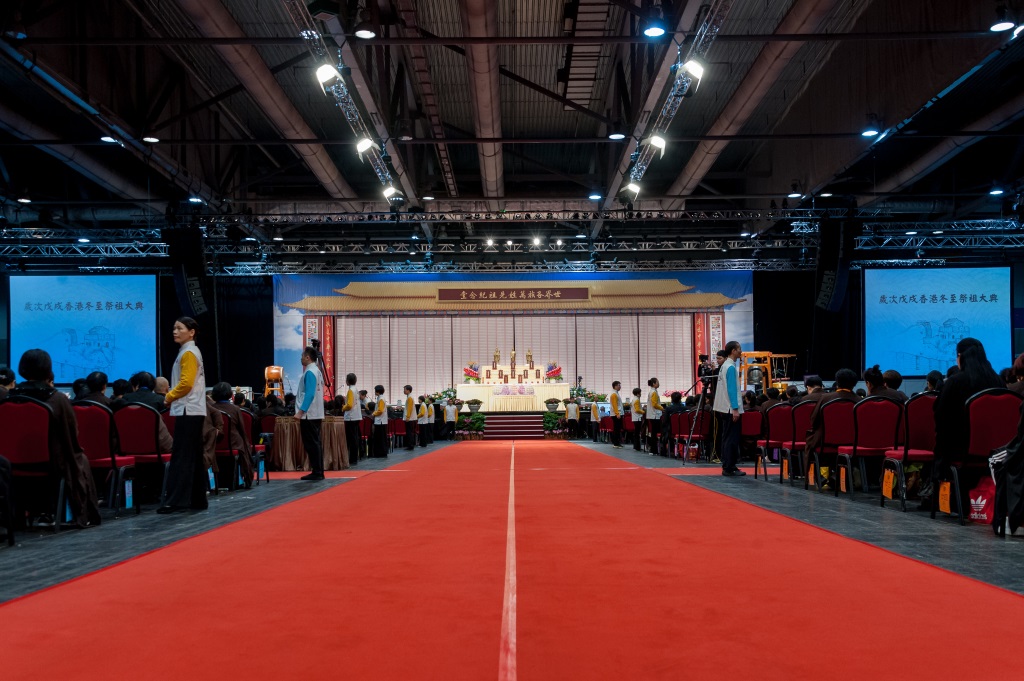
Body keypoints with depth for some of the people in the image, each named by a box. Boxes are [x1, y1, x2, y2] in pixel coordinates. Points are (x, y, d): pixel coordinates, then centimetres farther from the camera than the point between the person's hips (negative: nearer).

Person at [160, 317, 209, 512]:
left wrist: (168, 397, -7)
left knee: (181, 456, -11)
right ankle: (197, 499, 14)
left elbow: (186, 384, -19)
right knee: (193, 457, 11)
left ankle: (176, 500, -13)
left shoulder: (188, 353, -11)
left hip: (188, 411, -10)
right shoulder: (190, 352, 20)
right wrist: (171, 397, 12)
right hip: (192, 411, 10)